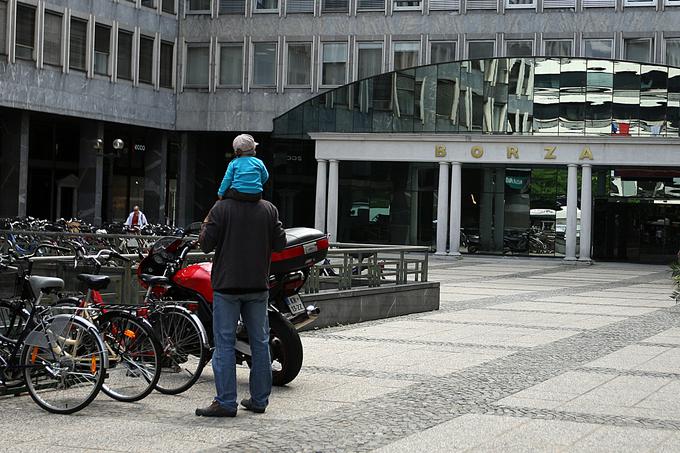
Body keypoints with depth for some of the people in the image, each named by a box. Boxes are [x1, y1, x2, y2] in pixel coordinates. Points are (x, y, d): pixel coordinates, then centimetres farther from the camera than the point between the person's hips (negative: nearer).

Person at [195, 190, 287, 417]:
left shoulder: (222, 208, -9)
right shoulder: (269, 209, 2)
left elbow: (206, 244, -9)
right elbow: (280, 243, 5)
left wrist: (206, 224, 9)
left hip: (227, 286, -4)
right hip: (258, 287, 4)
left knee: (225, 343, -1)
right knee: (260, 341, 11)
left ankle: (226, 402, -3)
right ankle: (259, 399, 16)